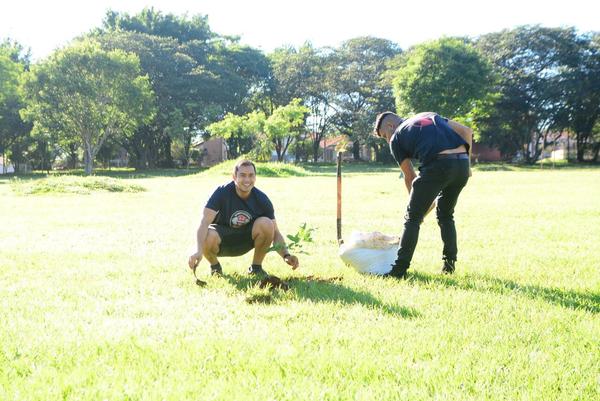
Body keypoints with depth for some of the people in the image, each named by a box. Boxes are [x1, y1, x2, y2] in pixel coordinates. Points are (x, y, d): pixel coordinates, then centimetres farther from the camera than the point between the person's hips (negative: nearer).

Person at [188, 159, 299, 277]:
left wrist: (286, 256, -30)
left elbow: (275, 232, -11)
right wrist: (199, 251, -48)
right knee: (207, 237, -37)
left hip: (245, 241, 2)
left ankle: (256, 267, -4)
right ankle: (215, 266, -1)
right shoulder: (222, 192, -21)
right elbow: (204, 223, -31)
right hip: (222, 240, -2)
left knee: (266, 223, -27)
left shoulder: (261, 199, -13)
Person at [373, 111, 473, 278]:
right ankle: (449, 264, 25)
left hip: (437, 165, -5)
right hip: (462, 164, 6)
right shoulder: (430, 115, 31)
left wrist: (422, 202, 29)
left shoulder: (396, 138, 16)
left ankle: (399, 269, 5)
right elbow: (467, 131, 22)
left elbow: (409, 177, 19)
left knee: (412, 217, 7)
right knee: (446, 215, 24)